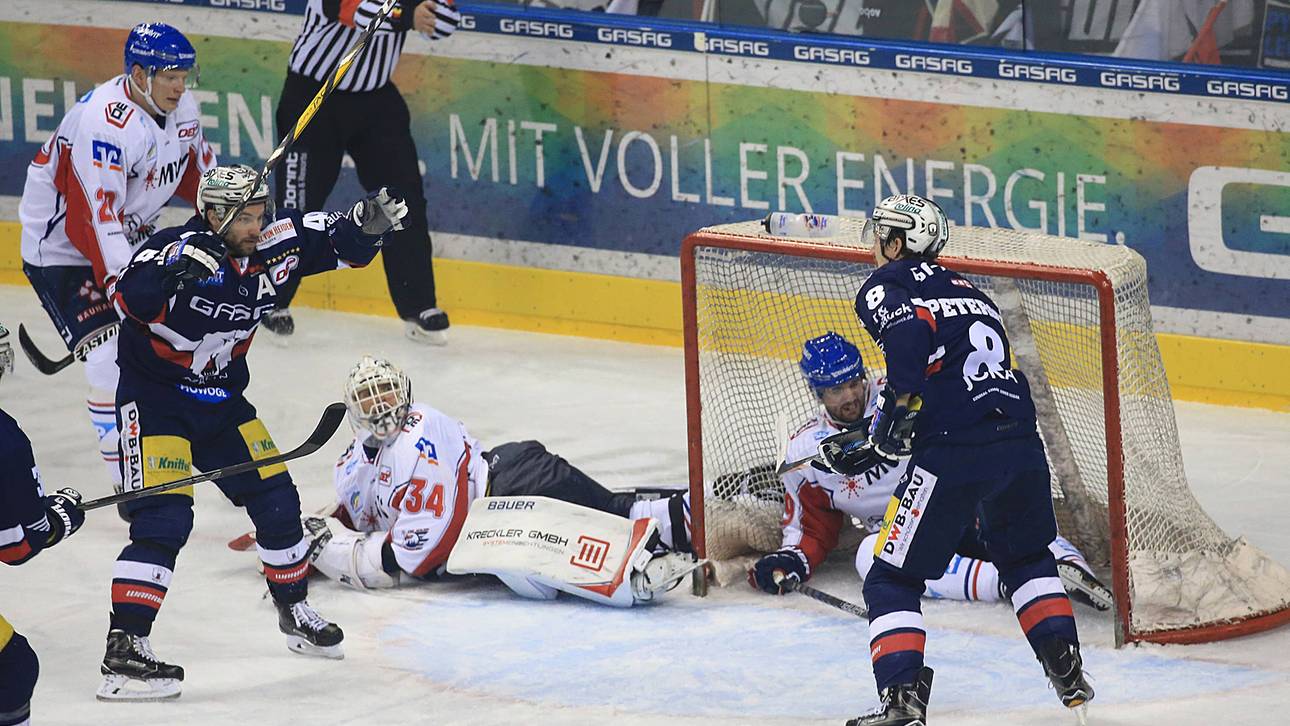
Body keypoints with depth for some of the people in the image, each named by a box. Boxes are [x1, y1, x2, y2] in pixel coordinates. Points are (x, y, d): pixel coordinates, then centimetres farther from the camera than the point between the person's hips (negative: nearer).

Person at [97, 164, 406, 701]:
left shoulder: (273, 244, -7)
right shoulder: (177, 249, -26)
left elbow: (336, 243, 3)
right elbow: (130, 298, -42)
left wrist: (368, 223, -17)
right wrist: (174, 272, -58)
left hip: (222, 397, 7)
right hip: (154, 398, -7)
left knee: (275, 500, 11)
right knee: (163, 520, -19)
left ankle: (294, 612, 35)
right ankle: (123, 649, -19)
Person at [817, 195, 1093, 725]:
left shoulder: (886, 285, 4)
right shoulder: (967, 290, 26)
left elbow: (910, 333, -21)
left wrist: (895, 413, -13)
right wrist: (871, 443, 30)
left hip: (953, 458, -7)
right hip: (1019, 441, 7)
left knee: (892, 580, 4)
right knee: (1025, 558, 31)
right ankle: (1069, 677, 29)